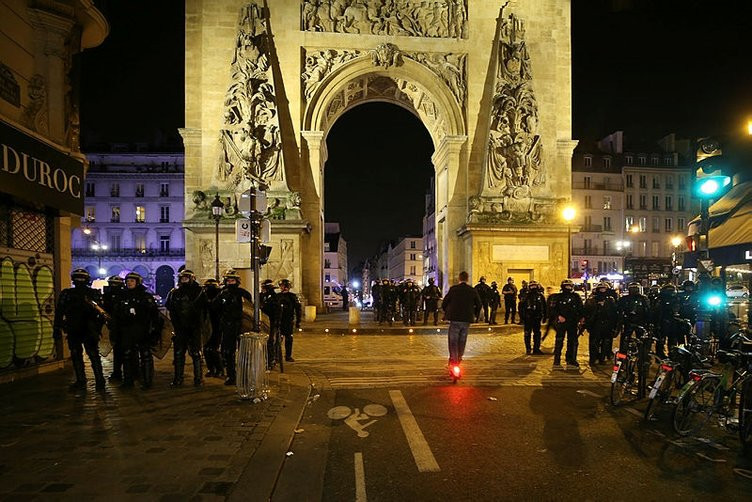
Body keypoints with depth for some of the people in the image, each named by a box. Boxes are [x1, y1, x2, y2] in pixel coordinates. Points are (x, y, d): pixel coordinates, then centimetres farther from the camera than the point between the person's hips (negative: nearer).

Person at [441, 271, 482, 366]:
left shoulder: (453, 289, -7)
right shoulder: (473, 290, 1)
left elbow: (444, 303, -3)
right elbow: (478, 305, 8)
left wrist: (446, 312, 16)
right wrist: (472, 313, 23)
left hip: (455, 319, -3)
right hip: (467, 319, 3)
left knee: (453, 340, 3)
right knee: (462, 340, 19)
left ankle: (453, 359, -2)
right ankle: (459, 358, 31)